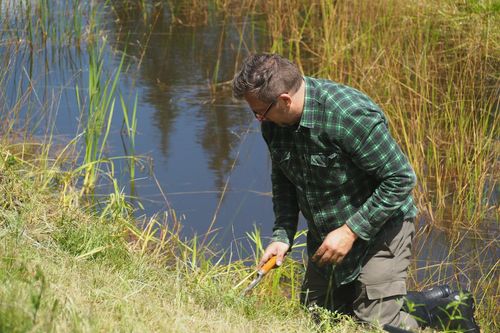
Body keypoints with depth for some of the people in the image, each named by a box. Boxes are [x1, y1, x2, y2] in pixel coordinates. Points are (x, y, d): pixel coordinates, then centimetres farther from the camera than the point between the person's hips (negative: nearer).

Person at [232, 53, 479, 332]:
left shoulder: (351, 115, -31)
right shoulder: (273, 122, -8)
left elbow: (401, 179, -25)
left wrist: (351, 231, -23)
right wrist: (282, 235, -4)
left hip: (378, 227, -8)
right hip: (324, 236, 8)